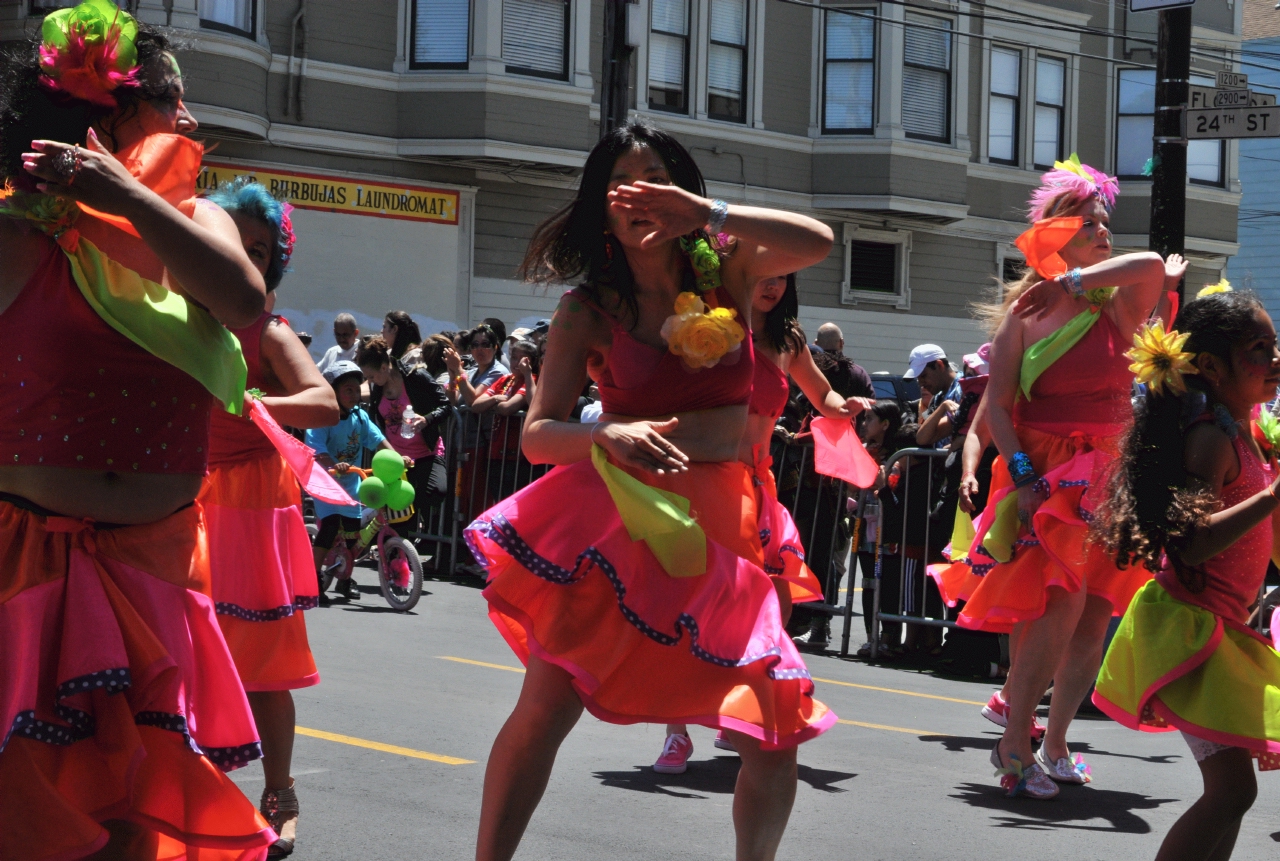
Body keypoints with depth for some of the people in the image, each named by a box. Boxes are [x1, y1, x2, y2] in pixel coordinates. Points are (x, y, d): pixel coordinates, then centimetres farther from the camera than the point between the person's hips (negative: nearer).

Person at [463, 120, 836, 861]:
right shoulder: (587, 310, 1)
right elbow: (538, 433, -6)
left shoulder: (726, 273, 6)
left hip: (719, 527, 2)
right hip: (616, 516, -2)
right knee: (546, 707, -9)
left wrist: (706, 212, -16)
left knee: (776, 736, -6)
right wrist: (607, 436, -26)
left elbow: (817, 242, -11)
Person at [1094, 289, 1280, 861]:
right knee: (1232, 787, -15)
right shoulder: (1211, 436, -15)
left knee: (1230, 787, 11)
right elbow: (1195, 543, -28)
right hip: (1189, 625, -10)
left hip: (1222, 626, 10)